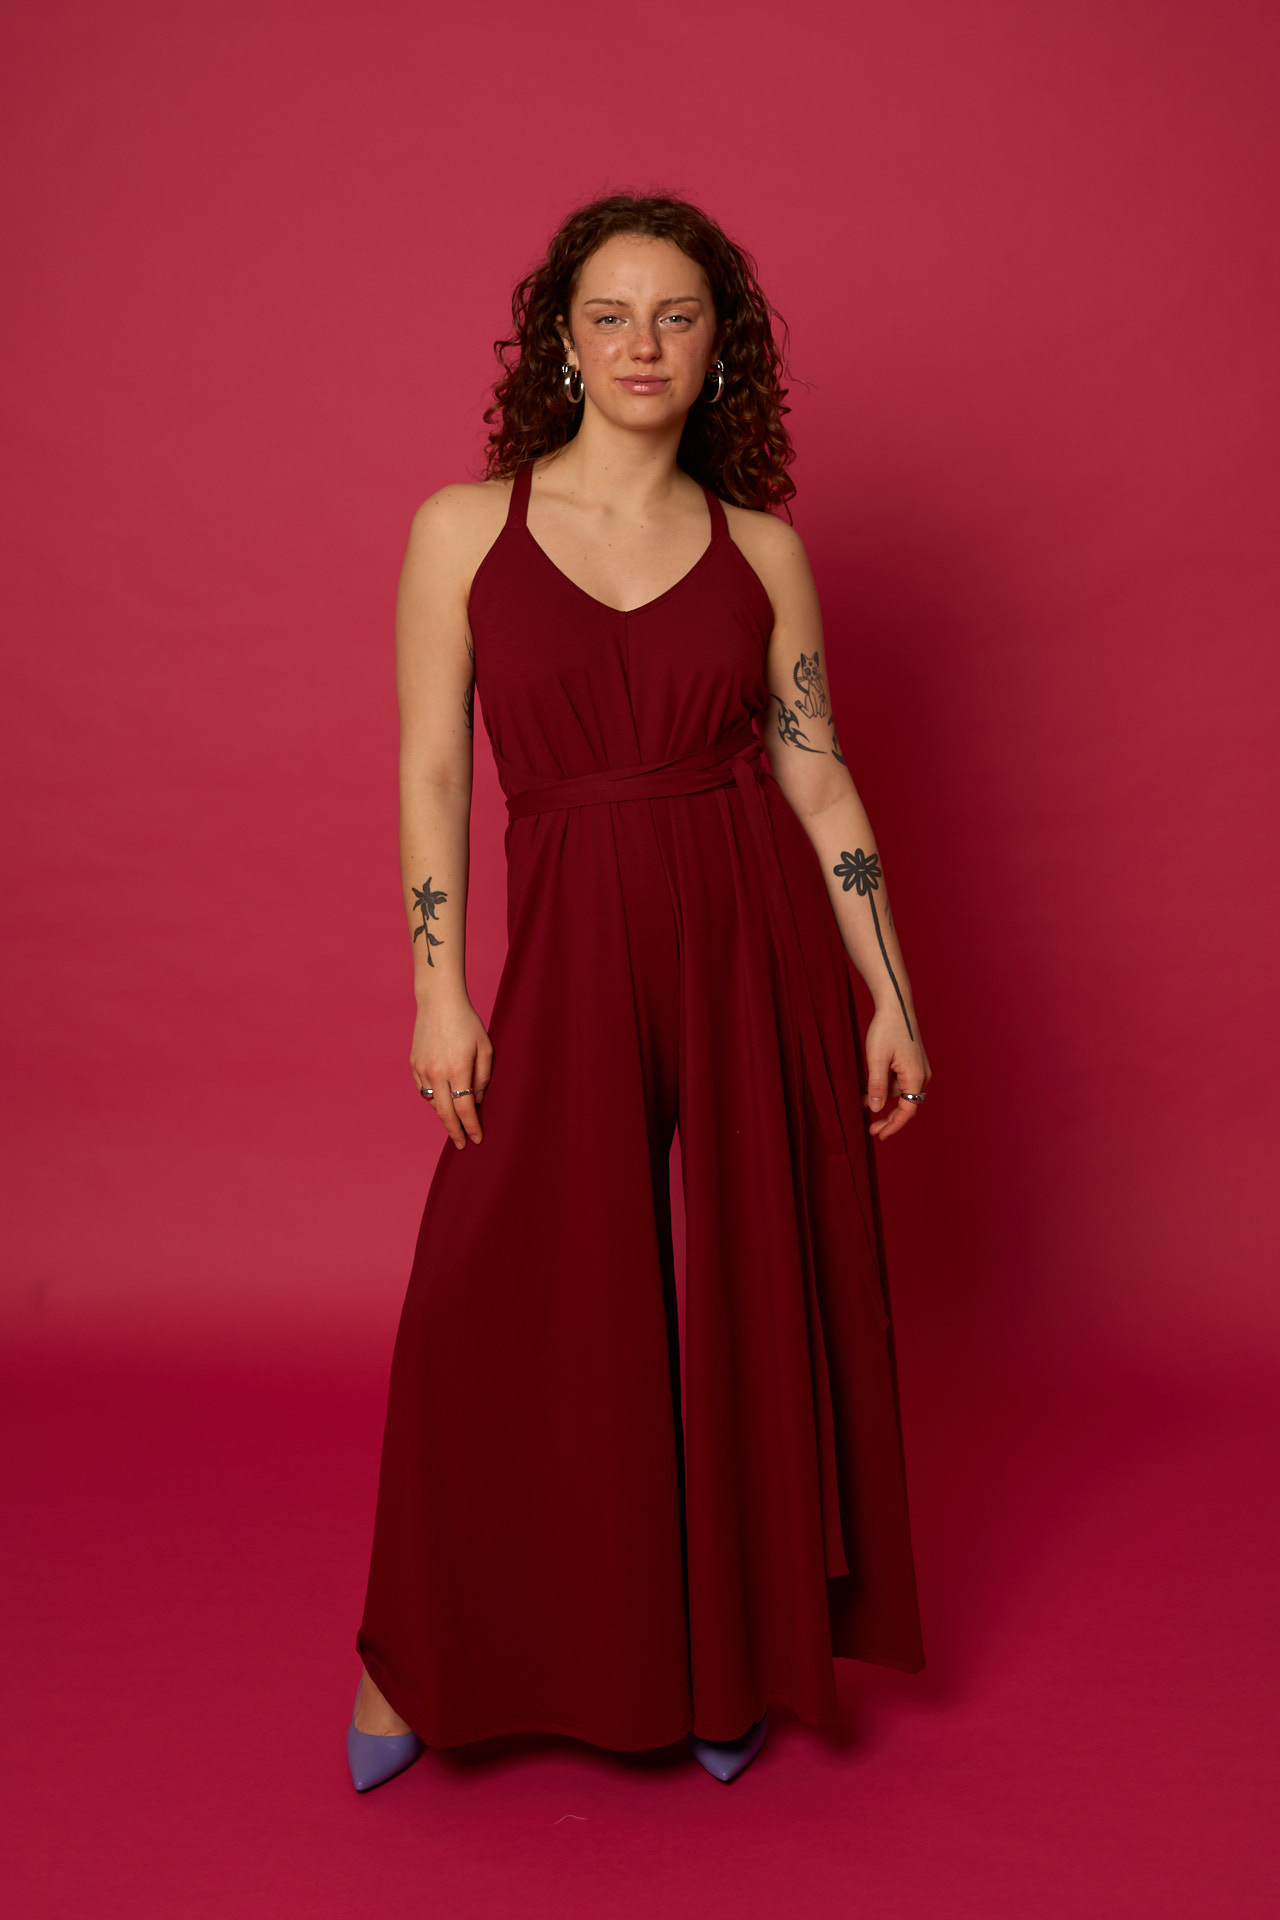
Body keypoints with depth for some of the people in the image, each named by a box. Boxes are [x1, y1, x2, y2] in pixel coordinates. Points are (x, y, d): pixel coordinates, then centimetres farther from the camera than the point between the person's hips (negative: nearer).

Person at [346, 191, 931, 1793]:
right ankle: (423, 1657, 24)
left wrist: (890, 997, 2)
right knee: (501, 1304, 0)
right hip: (572, 952, -1)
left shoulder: (761, 546, 6)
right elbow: (431, 772, 1)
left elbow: (817, 777, 5)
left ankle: (728, 1658, 29)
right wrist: (439, 989, -6)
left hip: (757, 942, 2)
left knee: (747, 1302, 8)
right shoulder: (463, 526, 3)